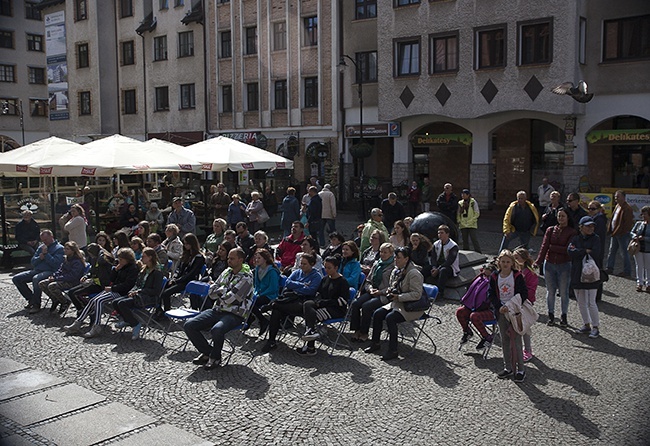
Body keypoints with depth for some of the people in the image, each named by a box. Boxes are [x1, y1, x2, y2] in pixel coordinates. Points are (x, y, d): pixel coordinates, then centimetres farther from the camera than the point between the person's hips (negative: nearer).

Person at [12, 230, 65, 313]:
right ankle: (31, 299, 6)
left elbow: (56, 264, -15)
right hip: (36, 270, 8)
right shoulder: (41, 247, 20)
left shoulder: (59, 248, -2)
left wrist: (46, 254, -13)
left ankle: (36, 305, -25)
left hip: (50, 271, -8)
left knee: (36, 279, -38)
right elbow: (33, 262, 16)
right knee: (16, 279, -1)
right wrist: (40, 258, -5)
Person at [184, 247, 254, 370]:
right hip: (217, 310, 7)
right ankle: (207, 352, 9)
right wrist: (224, 291, -8)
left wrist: (221, 290, -1)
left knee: (217, 330, -37)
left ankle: (215, 357, -8)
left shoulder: (246, 278, -11)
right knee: (189, 326, -7)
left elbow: (229, 299, -19)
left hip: (235, 315, -7)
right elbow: (212, 293, 9)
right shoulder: (227, 272, 12)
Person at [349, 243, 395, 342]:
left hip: (384, 295, -7)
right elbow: (368, 280, 20)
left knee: (366, 306, -28)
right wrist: (370, 289, -1)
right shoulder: (376, 264, 17)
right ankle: (356, 330, -8)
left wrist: (380, 292, -17)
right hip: (372, 292, 7)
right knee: (354, 303, -16)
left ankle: (364, 333, -12)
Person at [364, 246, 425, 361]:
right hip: (397, 304, 9)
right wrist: (389, 291, 1)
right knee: (377, 313, -7)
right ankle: (375, 344, 8)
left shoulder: (414, 273, -19)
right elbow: (391, 286, 26)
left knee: (390, 317, -28)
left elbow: (416, 295, -24)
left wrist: (398, 297, -25)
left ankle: (393, 351, -19)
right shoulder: (396, 271, 9)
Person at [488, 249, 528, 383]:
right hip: (501, 312, 4)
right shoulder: (494, 277, 3)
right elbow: (491, 294, 3)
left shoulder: (518, 276, -7)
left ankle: (520, 369, 6)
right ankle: (508, 368, 22)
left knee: (516, 341, -4)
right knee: (505, 341, 11)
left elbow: (523, 294, -9)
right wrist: (499, 307, -12)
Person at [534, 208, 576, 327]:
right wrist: (538, 262, -15)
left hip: (564, 265, -2)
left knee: (563, 292, 5)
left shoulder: (572, 232, -4)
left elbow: (567, 249, -14)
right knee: (550, 291, 8)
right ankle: (551, 316, 21)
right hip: (549, 264, 2)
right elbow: (544, 246, -5)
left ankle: (564, 316, 20)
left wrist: (552, 247, -13)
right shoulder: (550, 230, 4)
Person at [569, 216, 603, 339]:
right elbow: (570, 252, -10)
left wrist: (578, 252, -10)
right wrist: (586, 251, -13)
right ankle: (586, 325, 26)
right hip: (577, 275, 4)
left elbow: (595, 254, -16)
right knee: (581, 302, 11)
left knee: (591, 303, -4)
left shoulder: (595, 239, -2)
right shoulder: (576, 239, 6)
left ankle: (596, 327, 7)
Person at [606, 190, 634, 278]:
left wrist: (618, 232, -19)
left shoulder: (627, 208, -16)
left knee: (624, 253, 0)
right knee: (612, 251, 14)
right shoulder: (618, 206, 13)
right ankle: (609, 268, 23)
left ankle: (627, 272, 9)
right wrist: (611, 231, 11)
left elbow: (628, 223, -19)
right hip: (615, 233, 9)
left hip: (623, 234, -9)